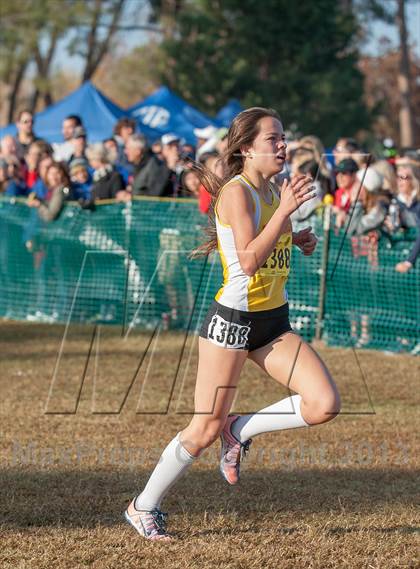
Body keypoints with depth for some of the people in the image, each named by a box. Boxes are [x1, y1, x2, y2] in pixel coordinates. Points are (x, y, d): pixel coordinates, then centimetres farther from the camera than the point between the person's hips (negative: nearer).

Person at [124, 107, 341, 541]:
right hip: (232, 320, -7)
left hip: (274, 322, 7)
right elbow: (249, 261, -25)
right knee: (205, 430, 0)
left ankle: (239, 431, 11)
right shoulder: (236, 193, -14)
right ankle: (143, 507, 18)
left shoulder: (274, 193, 10)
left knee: (325, 404, -10)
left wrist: (296, 240, 7)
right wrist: (286, 209, -26)